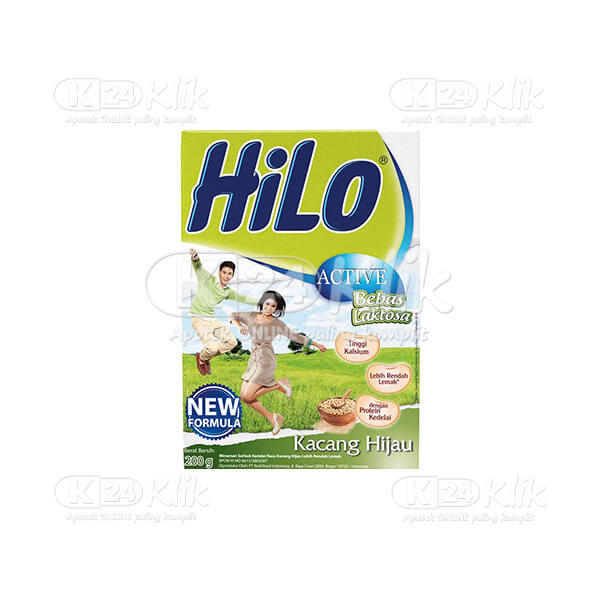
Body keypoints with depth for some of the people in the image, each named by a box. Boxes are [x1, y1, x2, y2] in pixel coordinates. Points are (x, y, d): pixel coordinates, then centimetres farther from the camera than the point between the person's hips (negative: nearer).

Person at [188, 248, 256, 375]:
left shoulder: (228, 292, 7)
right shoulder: (207, 278, -7)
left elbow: (242, 298, 15)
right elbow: (197, 265, -18)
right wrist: (195, 257, -41)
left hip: (213, 319, 7)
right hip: (199, 319, -6)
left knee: (232, 342, 4)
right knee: (213, 347, -21)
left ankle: (206, 357, 22)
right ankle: (201, 359, 16)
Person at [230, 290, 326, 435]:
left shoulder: (277, 323, -5)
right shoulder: (252, 316, 6)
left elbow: (294, 336, 3)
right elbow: (233, 315, 18)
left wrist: (316, 344, 7)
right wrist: (240, 326, -3)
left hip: (266, 362, -6)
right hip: (254, 361, 6)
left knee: (248, 396, -13)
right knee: (244, 397, 2)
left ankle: (279, 385, 4)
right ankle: (273, 418, 11)